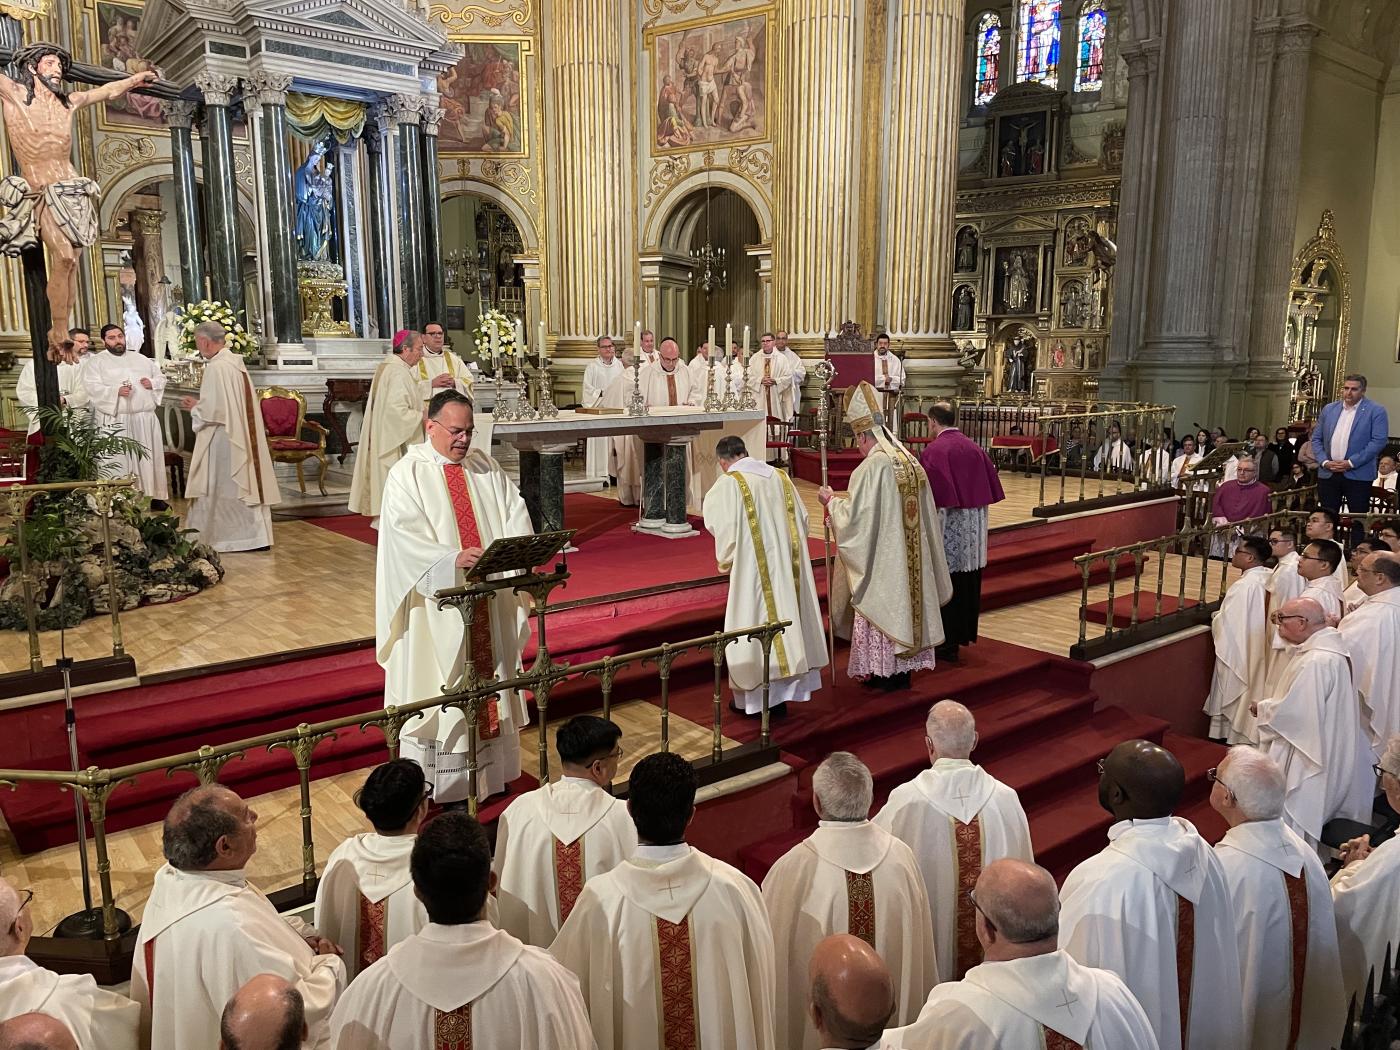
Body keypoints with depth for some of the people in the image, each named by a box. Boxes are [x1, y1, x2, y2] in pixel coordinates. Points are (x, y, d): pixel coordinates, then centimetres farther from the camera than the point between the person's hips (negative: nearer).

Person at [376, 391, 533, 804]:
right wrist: (454, 558, -32)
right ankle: (439, 784, 13)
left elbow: (515, 510, 3)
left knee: (488, 675, 12)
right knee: (442, 688, 2)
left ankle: (489, 768, 25)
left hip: (489, 601, 5)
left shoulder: (485, 467, 10)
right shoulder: (407, 473, -6)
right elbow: (406, 536, -17)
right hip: (437, 605, -5)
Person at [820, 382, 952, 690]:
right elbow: (924, 512, 13)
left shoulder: (871, 467, -18)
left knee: (881, 608, 4)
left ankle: (883, 672, 12)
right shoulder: (911, 462, 5)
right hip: (910, 559, 7)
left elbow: (854, 515, -18)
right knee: (906, 601, 14)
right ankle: (904, 669, 23)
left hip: (882, 558, -7)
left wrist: (831, 501, -1)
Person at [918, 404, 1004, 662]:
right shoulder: (975, 448, 7)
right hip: (974, 529, 7)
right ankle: (964, 634, 26)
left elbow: (926, 496, -17)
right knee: (968, 583, 15)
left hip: (947, 527, -7)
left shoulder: (932, 451, -14)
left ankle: (947, 643, 7)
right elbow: (990, 488, 11)